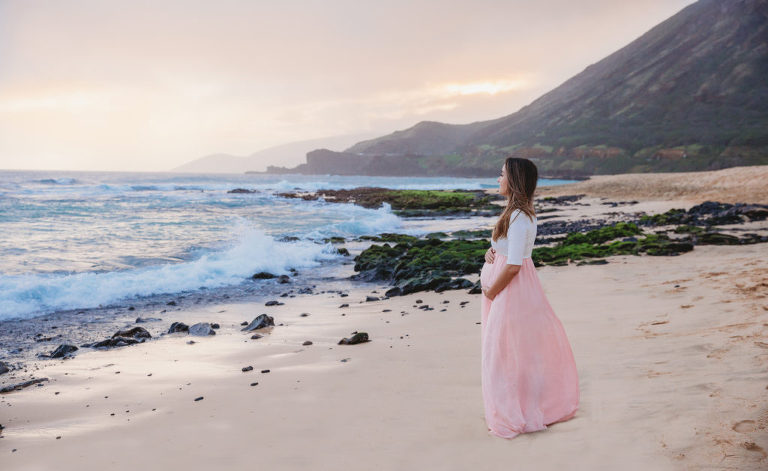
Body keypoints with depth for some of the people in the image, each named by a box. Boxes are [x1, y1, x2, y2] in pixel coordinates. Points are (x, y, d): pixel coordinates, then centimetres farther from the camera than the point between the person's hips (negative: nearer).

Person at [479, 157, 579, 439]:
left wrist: (491, 291, -12)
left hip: (511, 289, -10)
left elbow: (512, 266, -24)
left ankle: (512, 416, 13)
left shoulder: (519, 217, -22)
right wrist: (492, 251, 1)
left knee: (506, 351, 1)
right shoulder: (519, 212, 8)